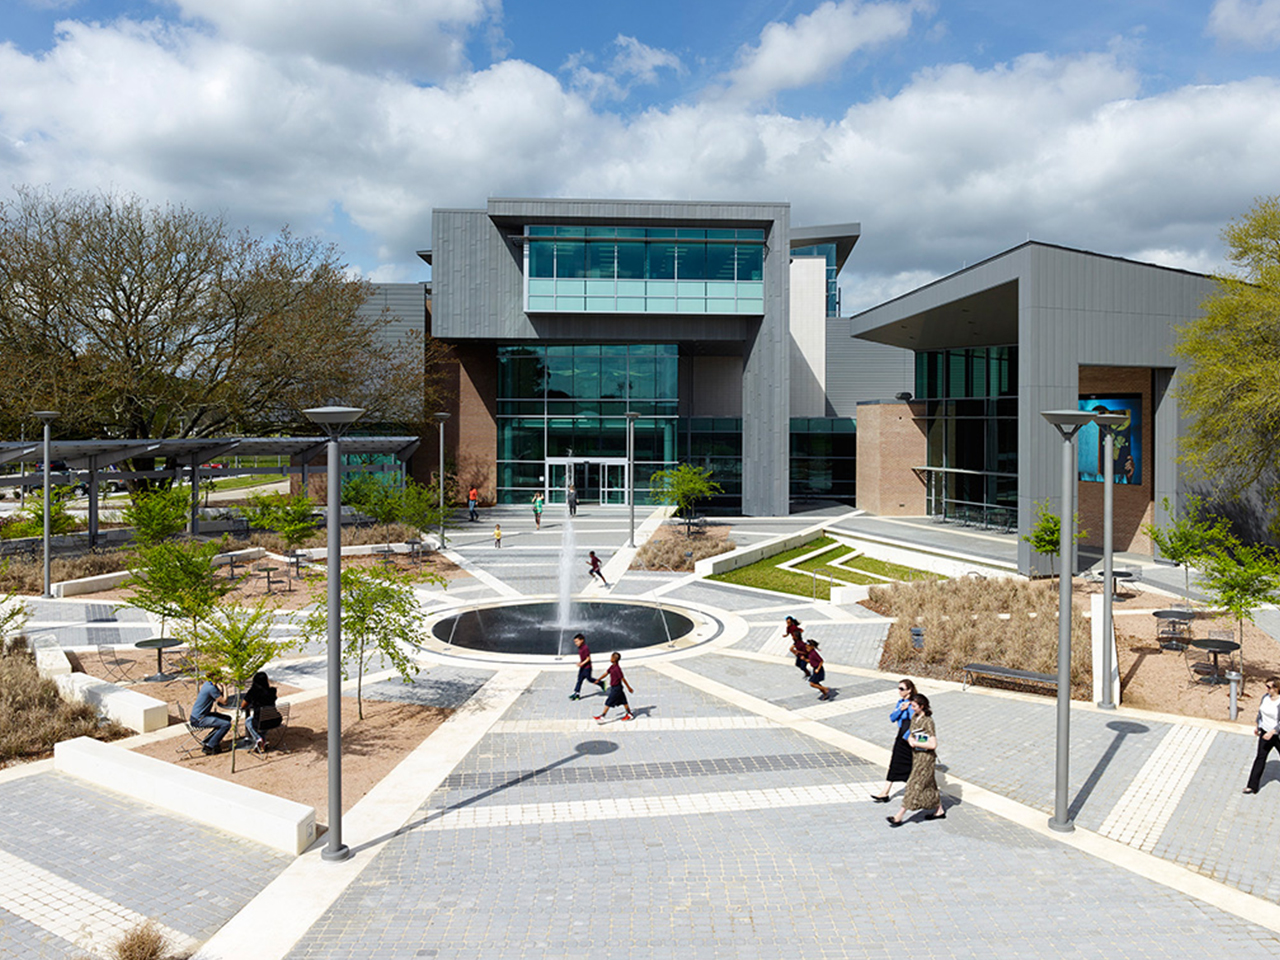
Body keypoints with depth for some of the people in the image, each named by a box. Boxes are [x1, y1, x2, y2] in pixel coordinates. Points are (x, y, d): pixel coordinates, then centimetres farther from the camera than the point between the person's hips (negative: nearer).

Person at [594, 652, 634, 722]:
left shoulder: (617, 669, -24)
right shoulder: (612, 667, 4)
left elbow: (623, 679, -20)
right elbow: (606, 673, 12)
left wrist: (629, 688, -15)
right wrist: (598, 680, 7)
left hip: (616, 688, -9)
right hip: (614, 687, 9)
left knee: (608, 702, -3)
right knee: (623, 701, 16)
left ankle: (602, 717, 1)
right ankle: (629, 714, 24)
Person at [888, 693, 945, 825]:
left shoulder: (928, 722, -21)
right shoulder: (914, 716, 4)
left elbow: (933, 744, -25)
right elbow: (912, 734, 19)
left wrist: (916, 743, -17)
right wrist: (911, 740, -3)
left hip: (926, 757, -9)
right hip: (916, 755, 9)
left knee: (914, 785, -5)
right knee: (928, 784, 18)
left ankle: (899, 817, -3)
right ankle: (940, 810, 33)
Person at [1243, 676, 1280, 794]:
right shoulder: (1266, 697, -1)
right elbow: (1261, 713, 14)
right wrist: (1257, 726, 19)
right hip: (1265, 732, 6)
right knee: (1261, 757, 6)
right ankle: (1252, 786, 9)